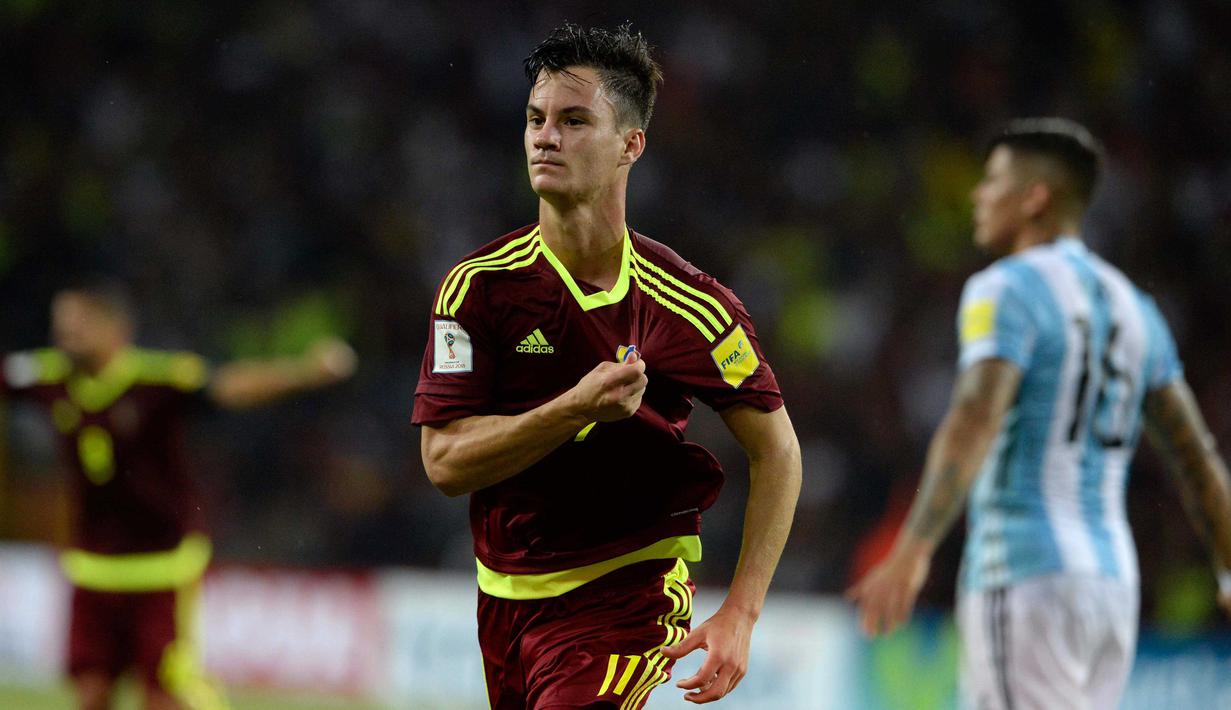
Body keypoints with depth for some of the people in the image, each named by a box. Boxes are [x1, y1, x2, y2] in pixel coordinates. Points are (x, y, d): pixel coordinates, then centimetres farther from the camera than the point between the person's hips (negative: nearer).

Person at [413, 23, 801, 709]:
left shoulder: (693, 304, -10)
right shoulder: (480, 286, -7)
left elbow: (777, 452, 0)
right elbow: (444, 461, -12)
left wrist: (740, 615, -8)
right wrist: (577, 410, -26)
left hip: (630, 596, -3)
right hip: (507, 596, 4)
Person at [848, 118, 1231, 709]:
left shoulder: (1008, 291, -7)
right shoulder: (1131, 306, 16)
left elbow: (975, 421, -23)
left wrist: (911, 552, -33)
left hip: (1023, 579, -8)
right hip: (1112, 578, 8)